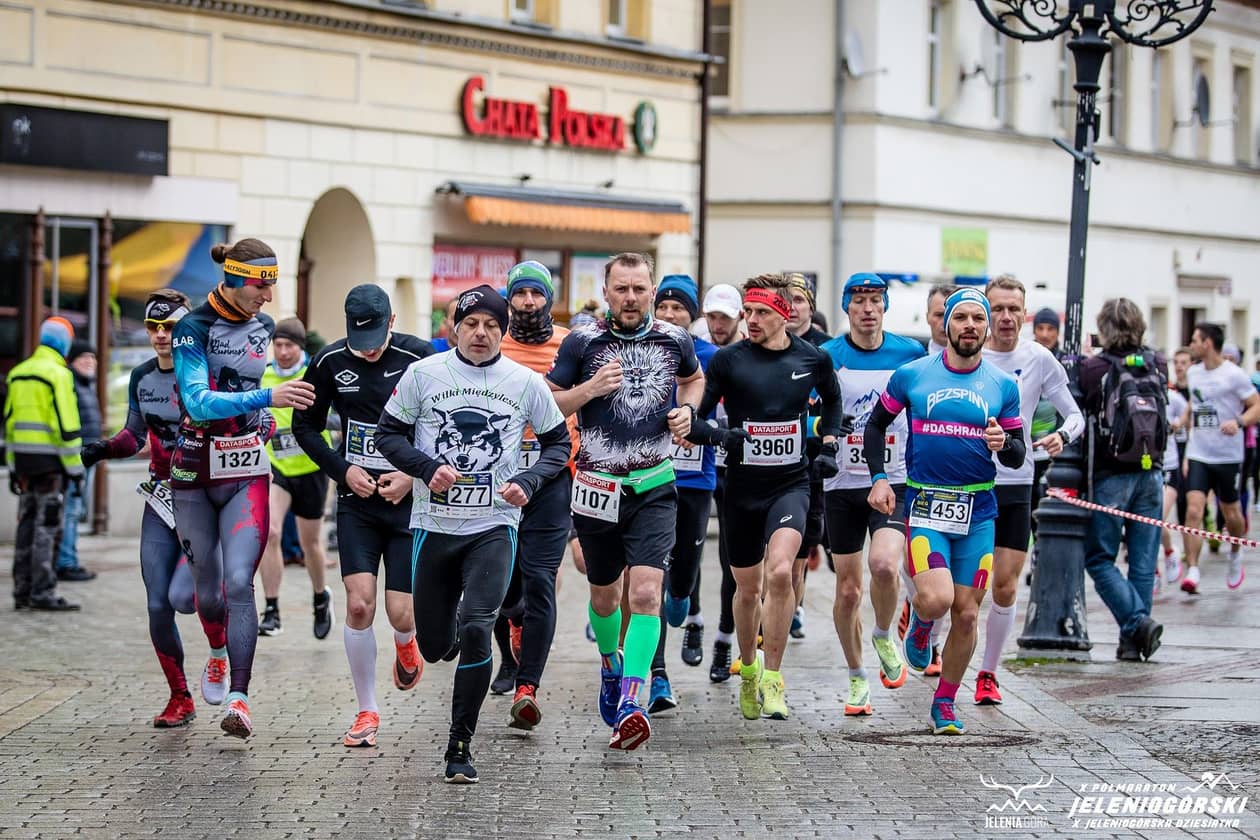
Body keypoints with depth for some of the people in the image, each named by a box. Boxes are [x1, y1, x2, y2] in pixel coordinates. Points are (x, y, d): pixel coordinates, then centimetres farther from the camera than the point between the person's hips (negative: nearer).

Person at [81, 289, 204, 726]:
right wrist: (103, 449, 2)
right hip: (161, 498, 5)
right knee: (158, 607, 1)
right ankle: (180, 699, 18)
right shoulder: (142, 377, 7)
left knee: (182, 596, -21)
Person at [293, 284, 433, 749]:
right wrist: (343, 469, -2)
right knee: (359, 604, -10)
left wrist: (415, 475, -11)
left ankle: (406, 645, 36)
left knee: (401, 615, -4)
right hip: (357, 501, 2)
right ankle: (367, 712, 6)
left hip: (410, 501, -2)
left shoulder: (420, 357, -10)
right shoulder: (329, 362, -2)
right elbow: (306, 426, 11)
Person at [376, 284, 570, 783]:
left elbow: (559, 442, 11)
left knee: (476, 633, -18)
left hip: (494, 527, -1)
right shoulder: (423, 373, -1)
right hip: (434, 524, 2)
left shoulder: (526, 382, 0)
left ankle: (460, 748, -6)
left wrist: (529, 481, -7)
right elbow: (388, 434, 5)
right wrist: (428, 468, -13)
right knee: (434, 646, 9)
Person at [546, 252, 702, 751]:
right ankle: (610, 665, 46)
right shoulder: (583, 341, -4)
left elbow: (694, 378, 24)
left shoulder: (674, 340, 2)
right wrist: (590, 388, -16)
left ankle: (628, 705, -20)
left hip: (654, 488, 0)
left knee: (646, 592, -17)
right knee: (604, 594, 15)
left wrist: (687, 410, 3)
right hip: (597, 488, 0)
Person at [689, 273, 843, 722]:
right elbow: (693, 419, -1)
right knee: (747, 588, 12)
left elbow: (832, 400, 21)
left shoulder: (813, 358, 0)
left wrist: (828, 446, 9)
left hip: (792, 483, -1)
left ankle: (772, 677, -13)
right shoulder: (728, 360, -5)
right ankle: (748, 671, 37)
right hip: (743, 486, 1)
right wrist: (721, 436, -21)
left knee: (780, 571, -24)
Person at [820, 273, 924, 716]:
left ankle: (884, 637, 5)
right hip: (843, 485, 1)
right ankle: (857, 679, 24)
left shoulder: (909, 352, 1)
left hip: (895, 481, -1)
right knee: (848, 590, 5)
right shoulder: (828, 356, -2)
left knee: (884, 564, -25)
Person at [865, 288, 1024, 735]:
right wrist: (879, 478, -1)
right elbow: (875, 425, 12)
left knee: (966, 613, 2)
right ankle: (919, 623, 17)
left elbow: (1017, 456, 8)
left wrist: (1003, 443, -15)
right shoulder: (912, 375, 0)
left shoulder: (1003, 385, 4)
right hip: (925, 504, -2)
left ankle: (945, 702, 20)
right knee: (936, 599, -21)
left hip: (978, 512, 2)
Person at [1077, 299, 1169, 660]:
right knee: (1143, 561, 8)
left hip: (1111, 477, -4)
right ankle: (1132, 641, 10)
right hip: (1150, 474, 4)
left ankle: (1137, 620, -11)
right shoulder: (1158, 365, 2)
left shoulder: (1093, 368, -10)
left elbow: (1077, 409, -3)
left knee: (1099, 558, 6)